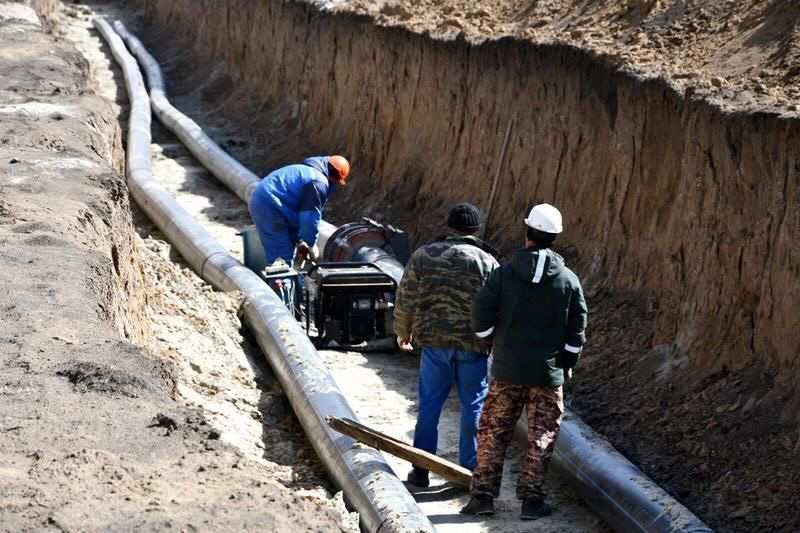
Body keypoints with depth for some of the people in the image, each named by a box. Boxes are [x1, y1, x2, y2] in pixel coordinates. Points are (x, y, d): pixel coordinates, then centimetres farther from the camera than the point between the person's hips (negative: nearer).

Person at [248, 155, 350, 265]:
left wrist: (300, 241, 30)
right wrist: (311, 244, 0)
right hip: (269, 207, -11)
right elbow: (311, 215, -12)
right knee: (282, 257, -10)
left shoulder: (309, 171, 25)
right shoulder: (319, 182, -9)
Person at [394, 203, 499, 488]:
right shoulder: (486, 262, -5)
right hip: (473, 345, -2)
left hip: (433, 340, 2)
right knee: (473, 406, 8)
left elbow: (405, 300, 3)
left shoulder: (423, 256, 0)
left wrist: (403, 332, 18)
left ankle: (421, 469, 13)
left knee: (429, 405, 9)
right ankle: (470, 469, 12)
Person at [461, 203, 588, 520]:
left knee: (493, 433, 9)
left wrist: (493, 341, 11)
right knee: (541, 438, 8)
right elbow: (577, 330, 1)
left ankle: (483, 494, 7)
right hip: (549, 373, 0)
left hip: (507, 369, 0)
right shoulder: (569, 280, -2)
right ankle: (531, 499, 8)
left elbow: (481, 317, -9)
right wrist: (566, 364, 13)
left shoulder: (505, 274, -6)